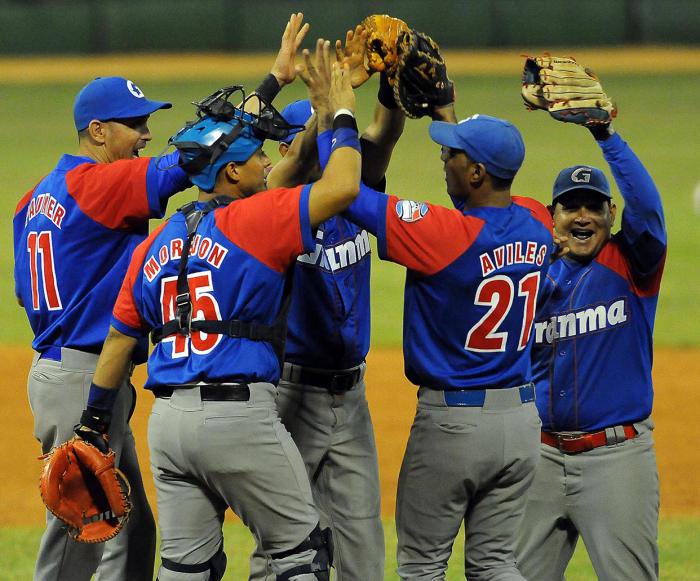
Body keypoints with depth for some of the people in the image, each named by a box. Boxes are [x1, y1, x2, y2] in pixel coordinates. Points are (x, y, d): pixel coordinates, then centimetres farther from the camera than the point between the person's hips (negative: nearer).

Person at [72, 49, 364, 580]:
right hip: (240, 414, -7)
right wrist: (343, 117, 0)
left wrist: (92, 426, 23)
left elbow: (119, 339, 16)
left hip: (167, 420, 7)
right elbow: (341, 187, -17)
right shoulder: (252, 220, -7)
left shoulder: (156, 244, 14)